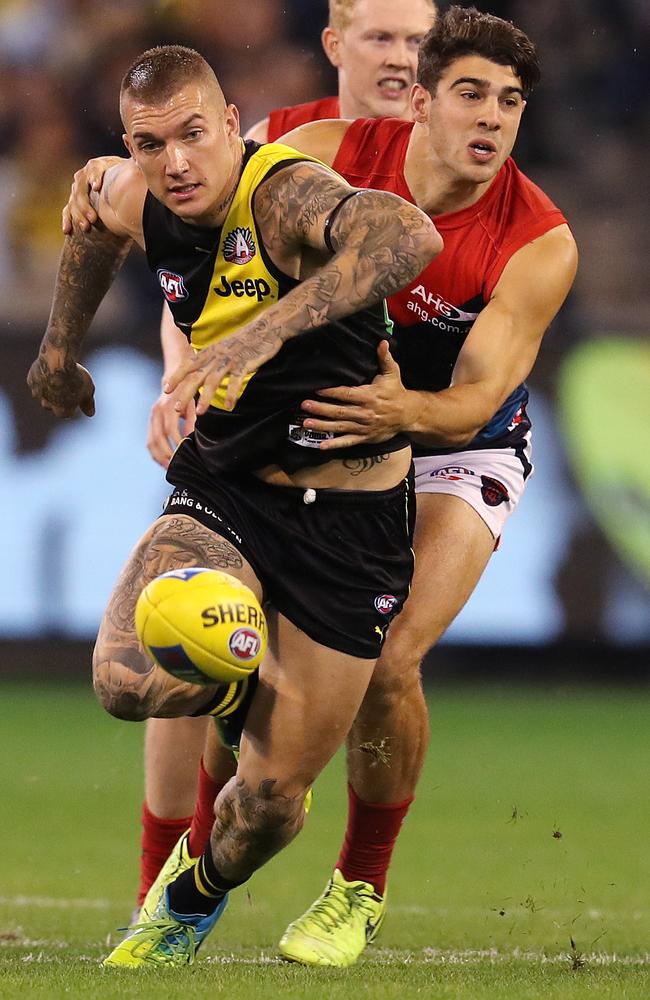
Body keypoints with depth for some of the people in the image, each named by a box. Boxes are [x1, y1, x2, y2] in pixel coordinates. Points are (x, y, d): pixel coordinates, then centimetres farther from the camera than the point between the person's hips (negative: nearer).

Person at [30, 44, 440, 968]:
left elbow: (411, 236, -48)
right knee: (129, 678, -26)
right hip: (222, 489, 5)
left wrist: (271, 328, -54)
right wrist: (62, 346, 32)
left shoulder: (286, 196, -26)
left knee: (270, 800, 1)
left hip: (346, 513, -5)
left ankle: (199, 897, 37)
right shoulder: (137, 200, -5)